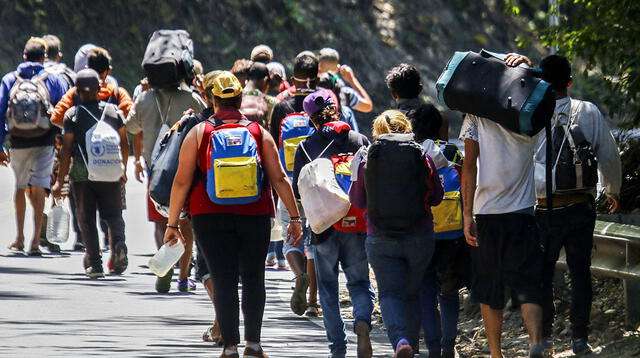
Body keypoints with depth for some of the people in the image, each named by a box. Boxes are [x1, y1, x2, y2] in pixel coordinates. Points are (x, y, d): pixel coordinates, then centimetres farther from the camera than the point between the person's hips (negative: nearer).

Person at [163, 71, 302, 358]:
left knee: (224, 280, 0)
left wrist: (172, 223, 5)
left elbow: (182, 181, 0)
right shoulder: (259, 133, 4)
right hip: (255, 216, 1)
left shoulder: (199, 133, 2)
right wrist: (294, 218, 6)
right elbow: (279, 178, 2)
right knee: (253, 278, 12)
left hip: (210, 218, -1)